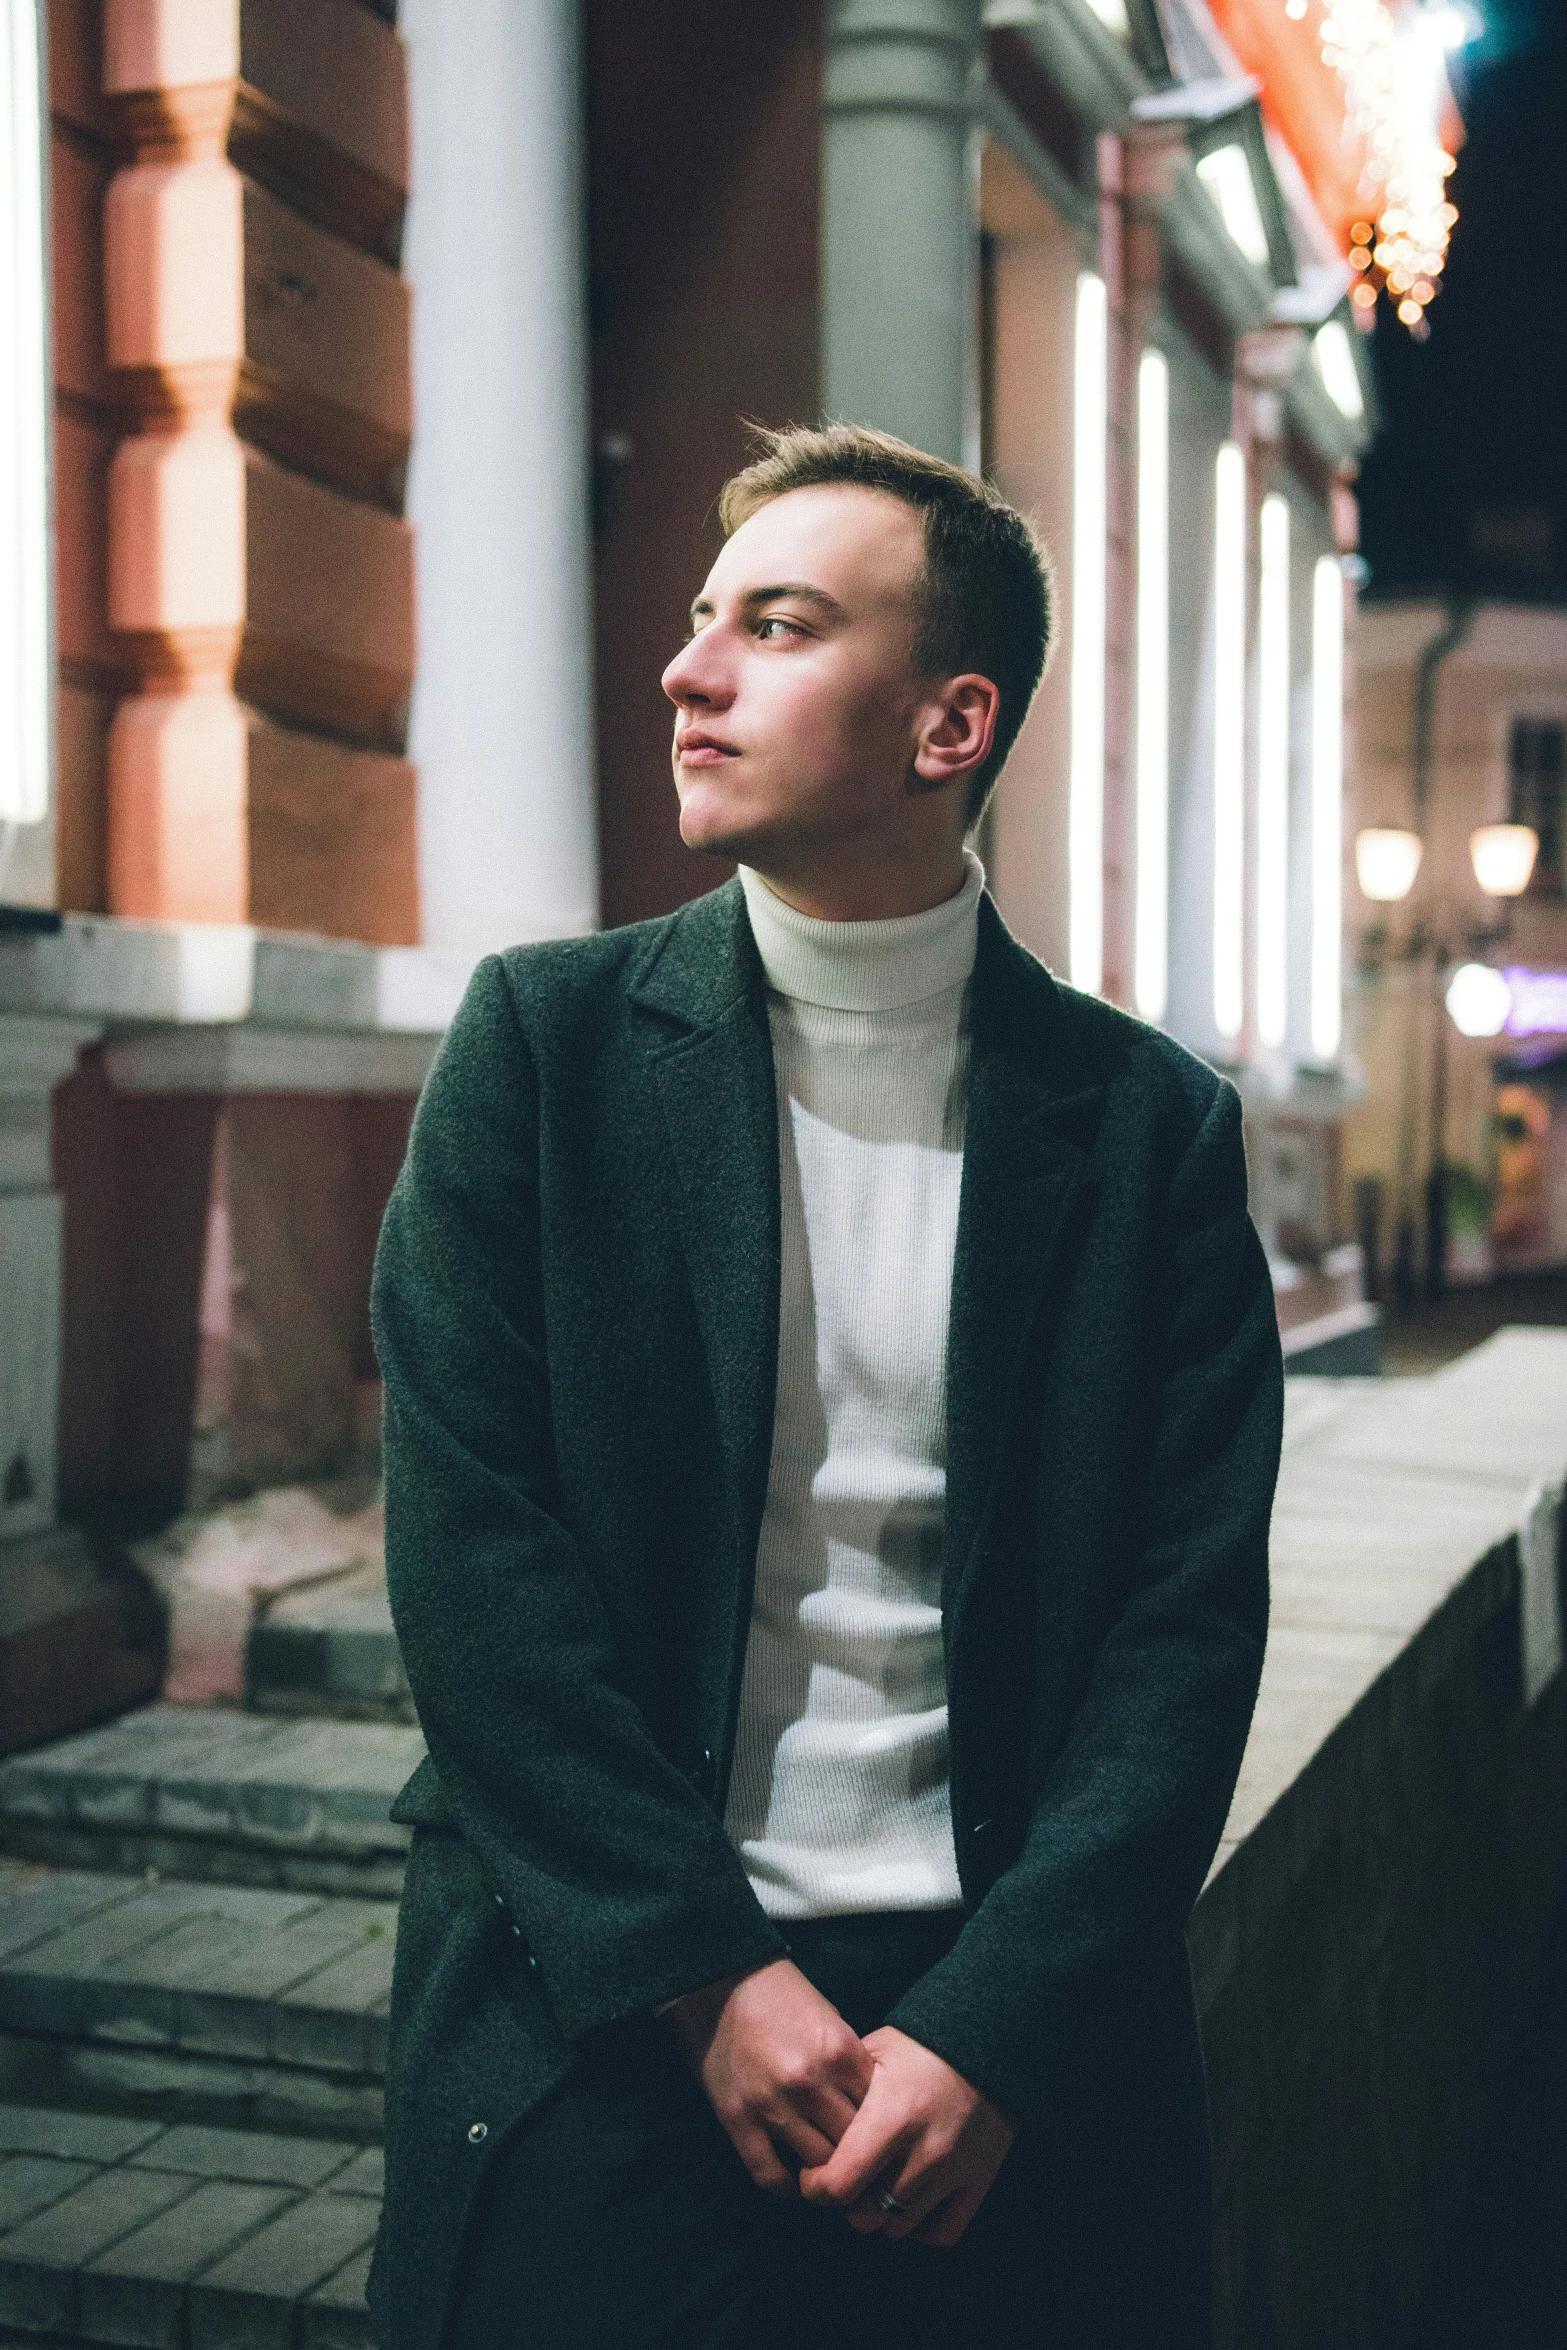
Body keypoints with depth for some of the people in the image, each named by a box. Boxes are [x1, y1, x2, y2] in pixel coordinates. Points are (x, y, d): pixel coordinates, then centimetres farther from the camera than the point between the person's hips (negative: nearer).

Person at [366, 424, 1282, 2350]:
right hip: (600, 2014, 0)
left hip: (1014, 2022, 1)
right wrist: (707, 1976, -12)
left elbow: (1191, 1614, -3)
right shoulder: (545, 1038, -1)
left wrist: (995, 2029, -14)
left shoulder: (1152, 1123, 0)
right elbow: (468, 1541, -7)